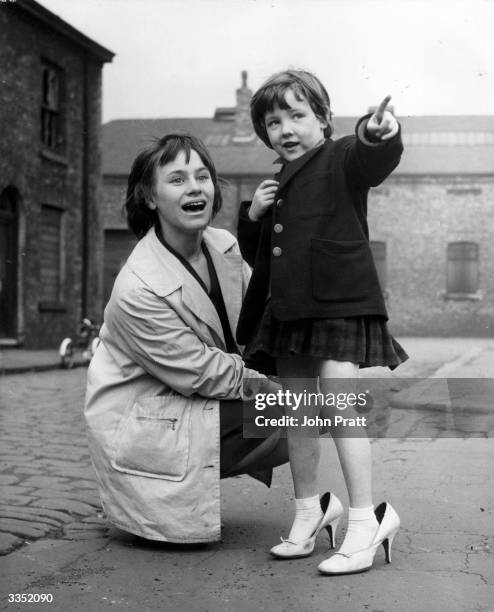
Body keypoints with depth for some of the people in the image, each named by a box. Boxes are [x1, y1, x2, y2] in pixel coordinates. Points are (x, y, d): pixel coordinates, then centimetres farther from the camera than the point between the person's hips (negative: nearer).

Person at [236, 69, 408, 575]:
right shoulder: (277, 186, 19)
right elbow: (255, 255, 21)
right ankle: (308, 511, 28)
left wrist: (379, 135, -48)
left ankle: (365, 519, -4)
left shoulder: (342, 160, -2)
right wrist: (253, 215, 3)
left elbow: (376, 159, -26)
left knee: (338, 406, -14)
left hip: (341, 303, -7)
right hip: (289, 311, 7)